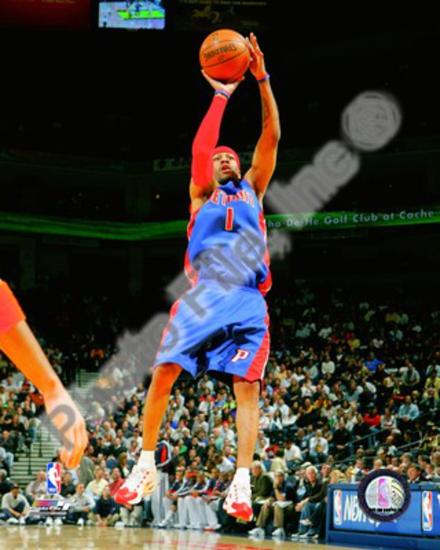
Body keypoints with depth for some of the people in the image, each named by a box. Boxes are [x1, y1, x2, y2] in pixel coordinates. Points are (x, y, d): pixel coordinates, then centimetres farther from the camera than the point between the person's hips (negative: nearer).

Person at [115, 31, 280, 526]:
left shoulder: (253, 190, 23)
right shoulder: (202, 194, 20)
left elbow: (271, 136, 11)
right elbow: (200, 147, 2)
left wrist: (262, 80, 2)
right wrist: (221, 95, -3)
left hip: (248, 300, 0)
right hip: (203, 295, 0)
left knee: (246, 384, -12)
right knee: (163, 372, -11)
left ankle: (242, 482, -17)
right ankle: (146, 466, -1)